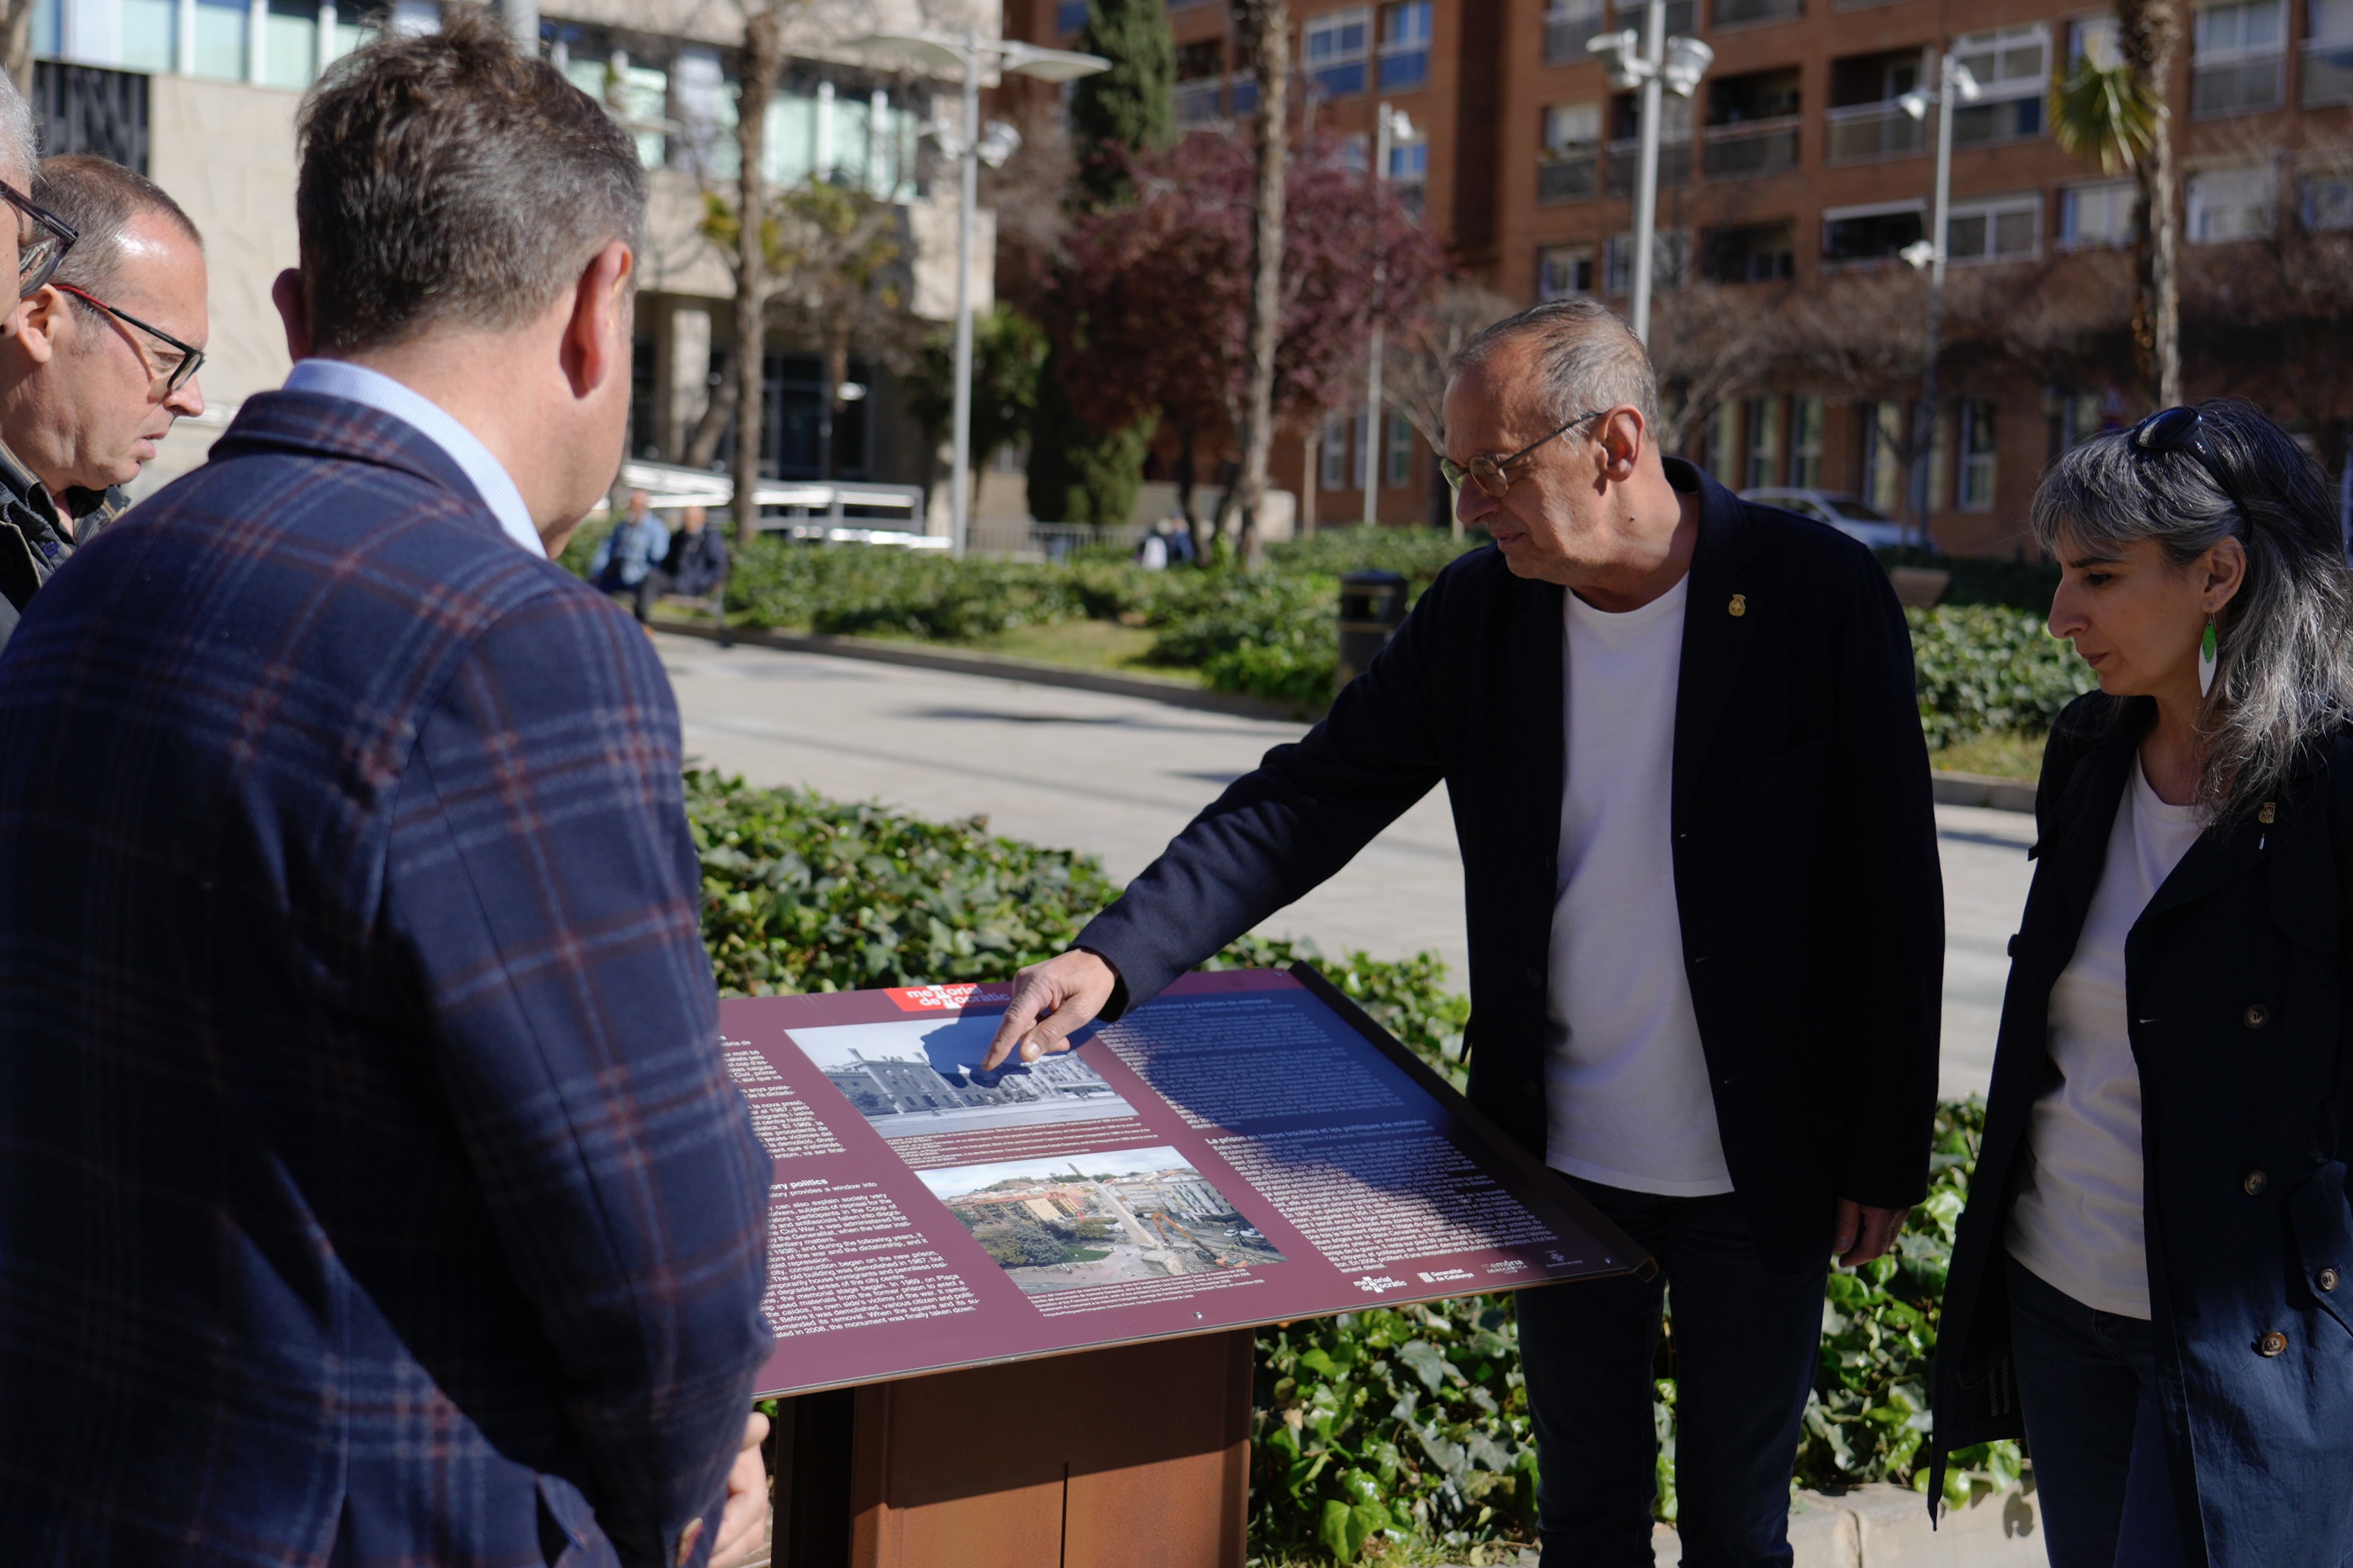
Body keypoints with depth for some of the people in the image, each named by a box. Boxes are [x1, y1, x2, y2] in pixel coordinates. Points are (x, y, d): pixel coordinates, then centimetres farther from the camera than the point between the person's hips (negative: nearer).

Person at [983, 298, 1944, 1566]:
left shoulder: (1817, 593, -14)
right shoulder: (1479, 609, -4)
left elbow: (1893, 887, -10)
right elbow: (1308, 802, -3)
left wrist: (1887, 1156, -7)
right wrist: (1114, 956, -15)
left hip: (1756, 1171, -3)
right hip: (1560, 1156, 3)